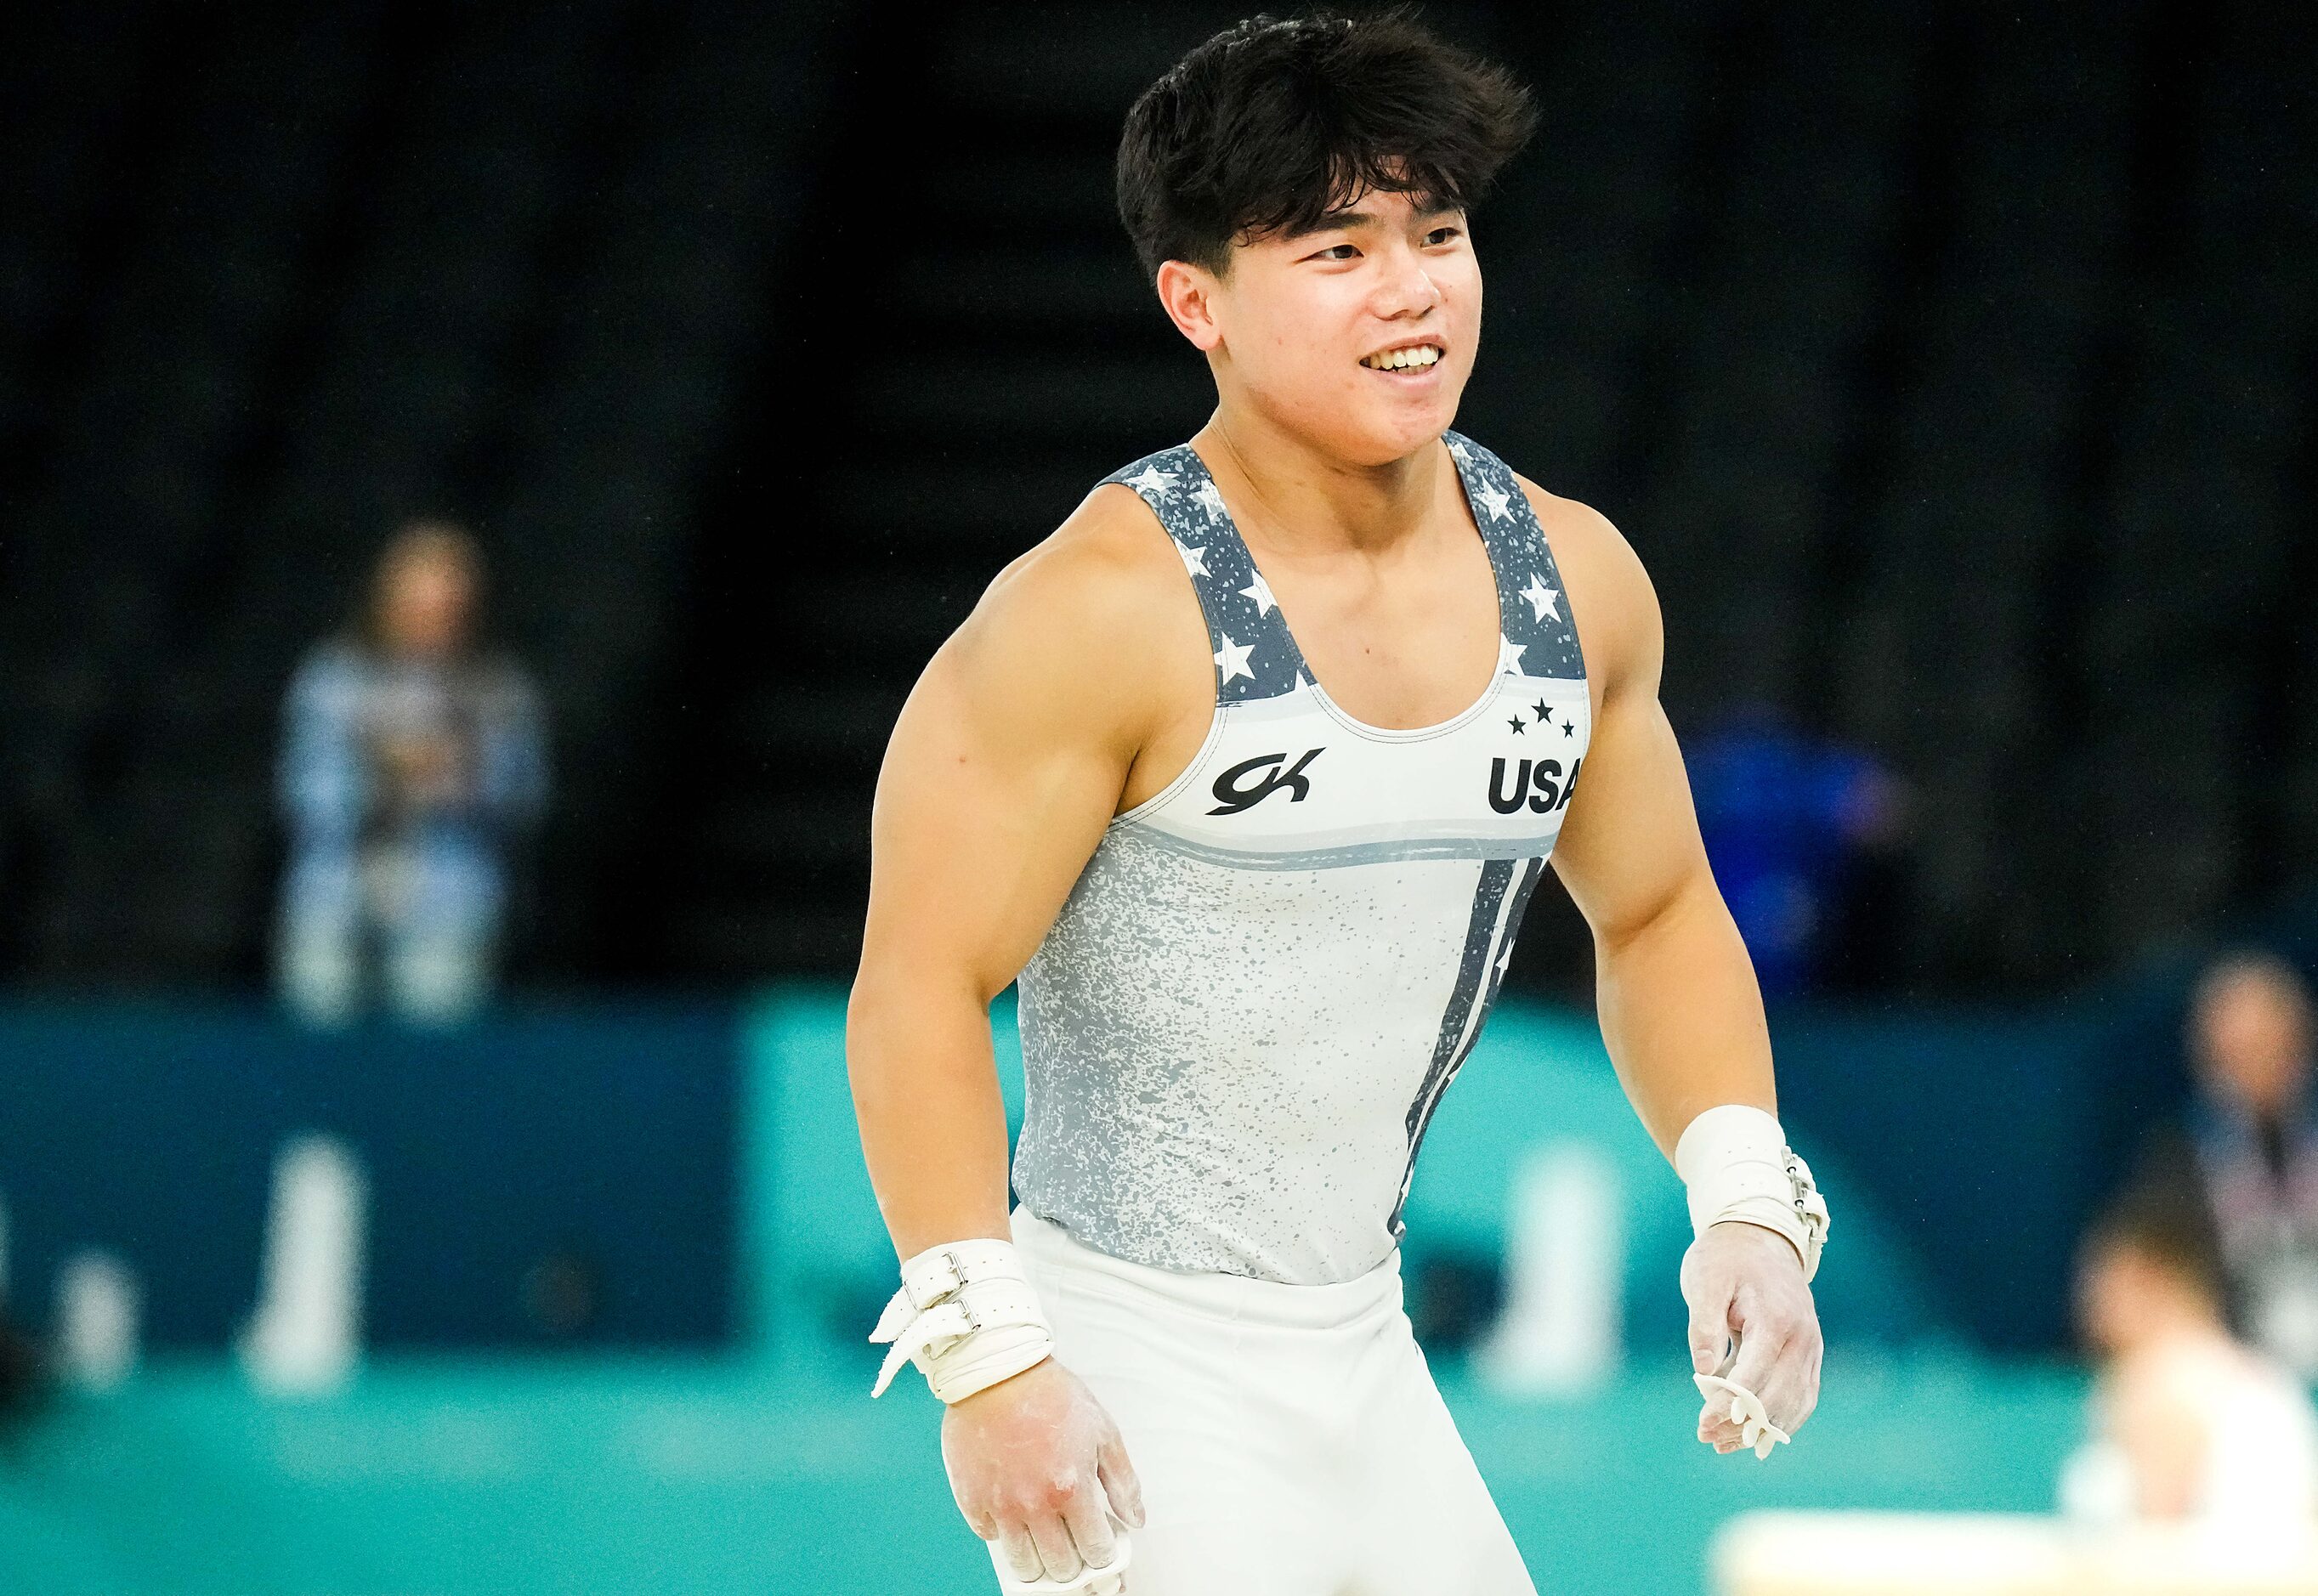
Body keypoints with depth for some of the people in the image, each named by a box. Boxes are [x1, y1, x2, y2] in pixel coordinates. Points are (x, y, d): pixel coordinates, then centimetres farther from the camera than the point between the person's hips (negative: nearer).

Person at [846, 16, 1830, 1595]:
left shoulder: (1578, 578, 3)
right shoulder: (1103, 612, -17)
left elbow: (1660, 918, 17)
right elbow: (921, 987, -16)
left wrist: (1749, 1208, 3)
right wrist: (989, 1362, -23)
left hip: (1363, 1352, 7)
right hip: (1125, 1387, -7)